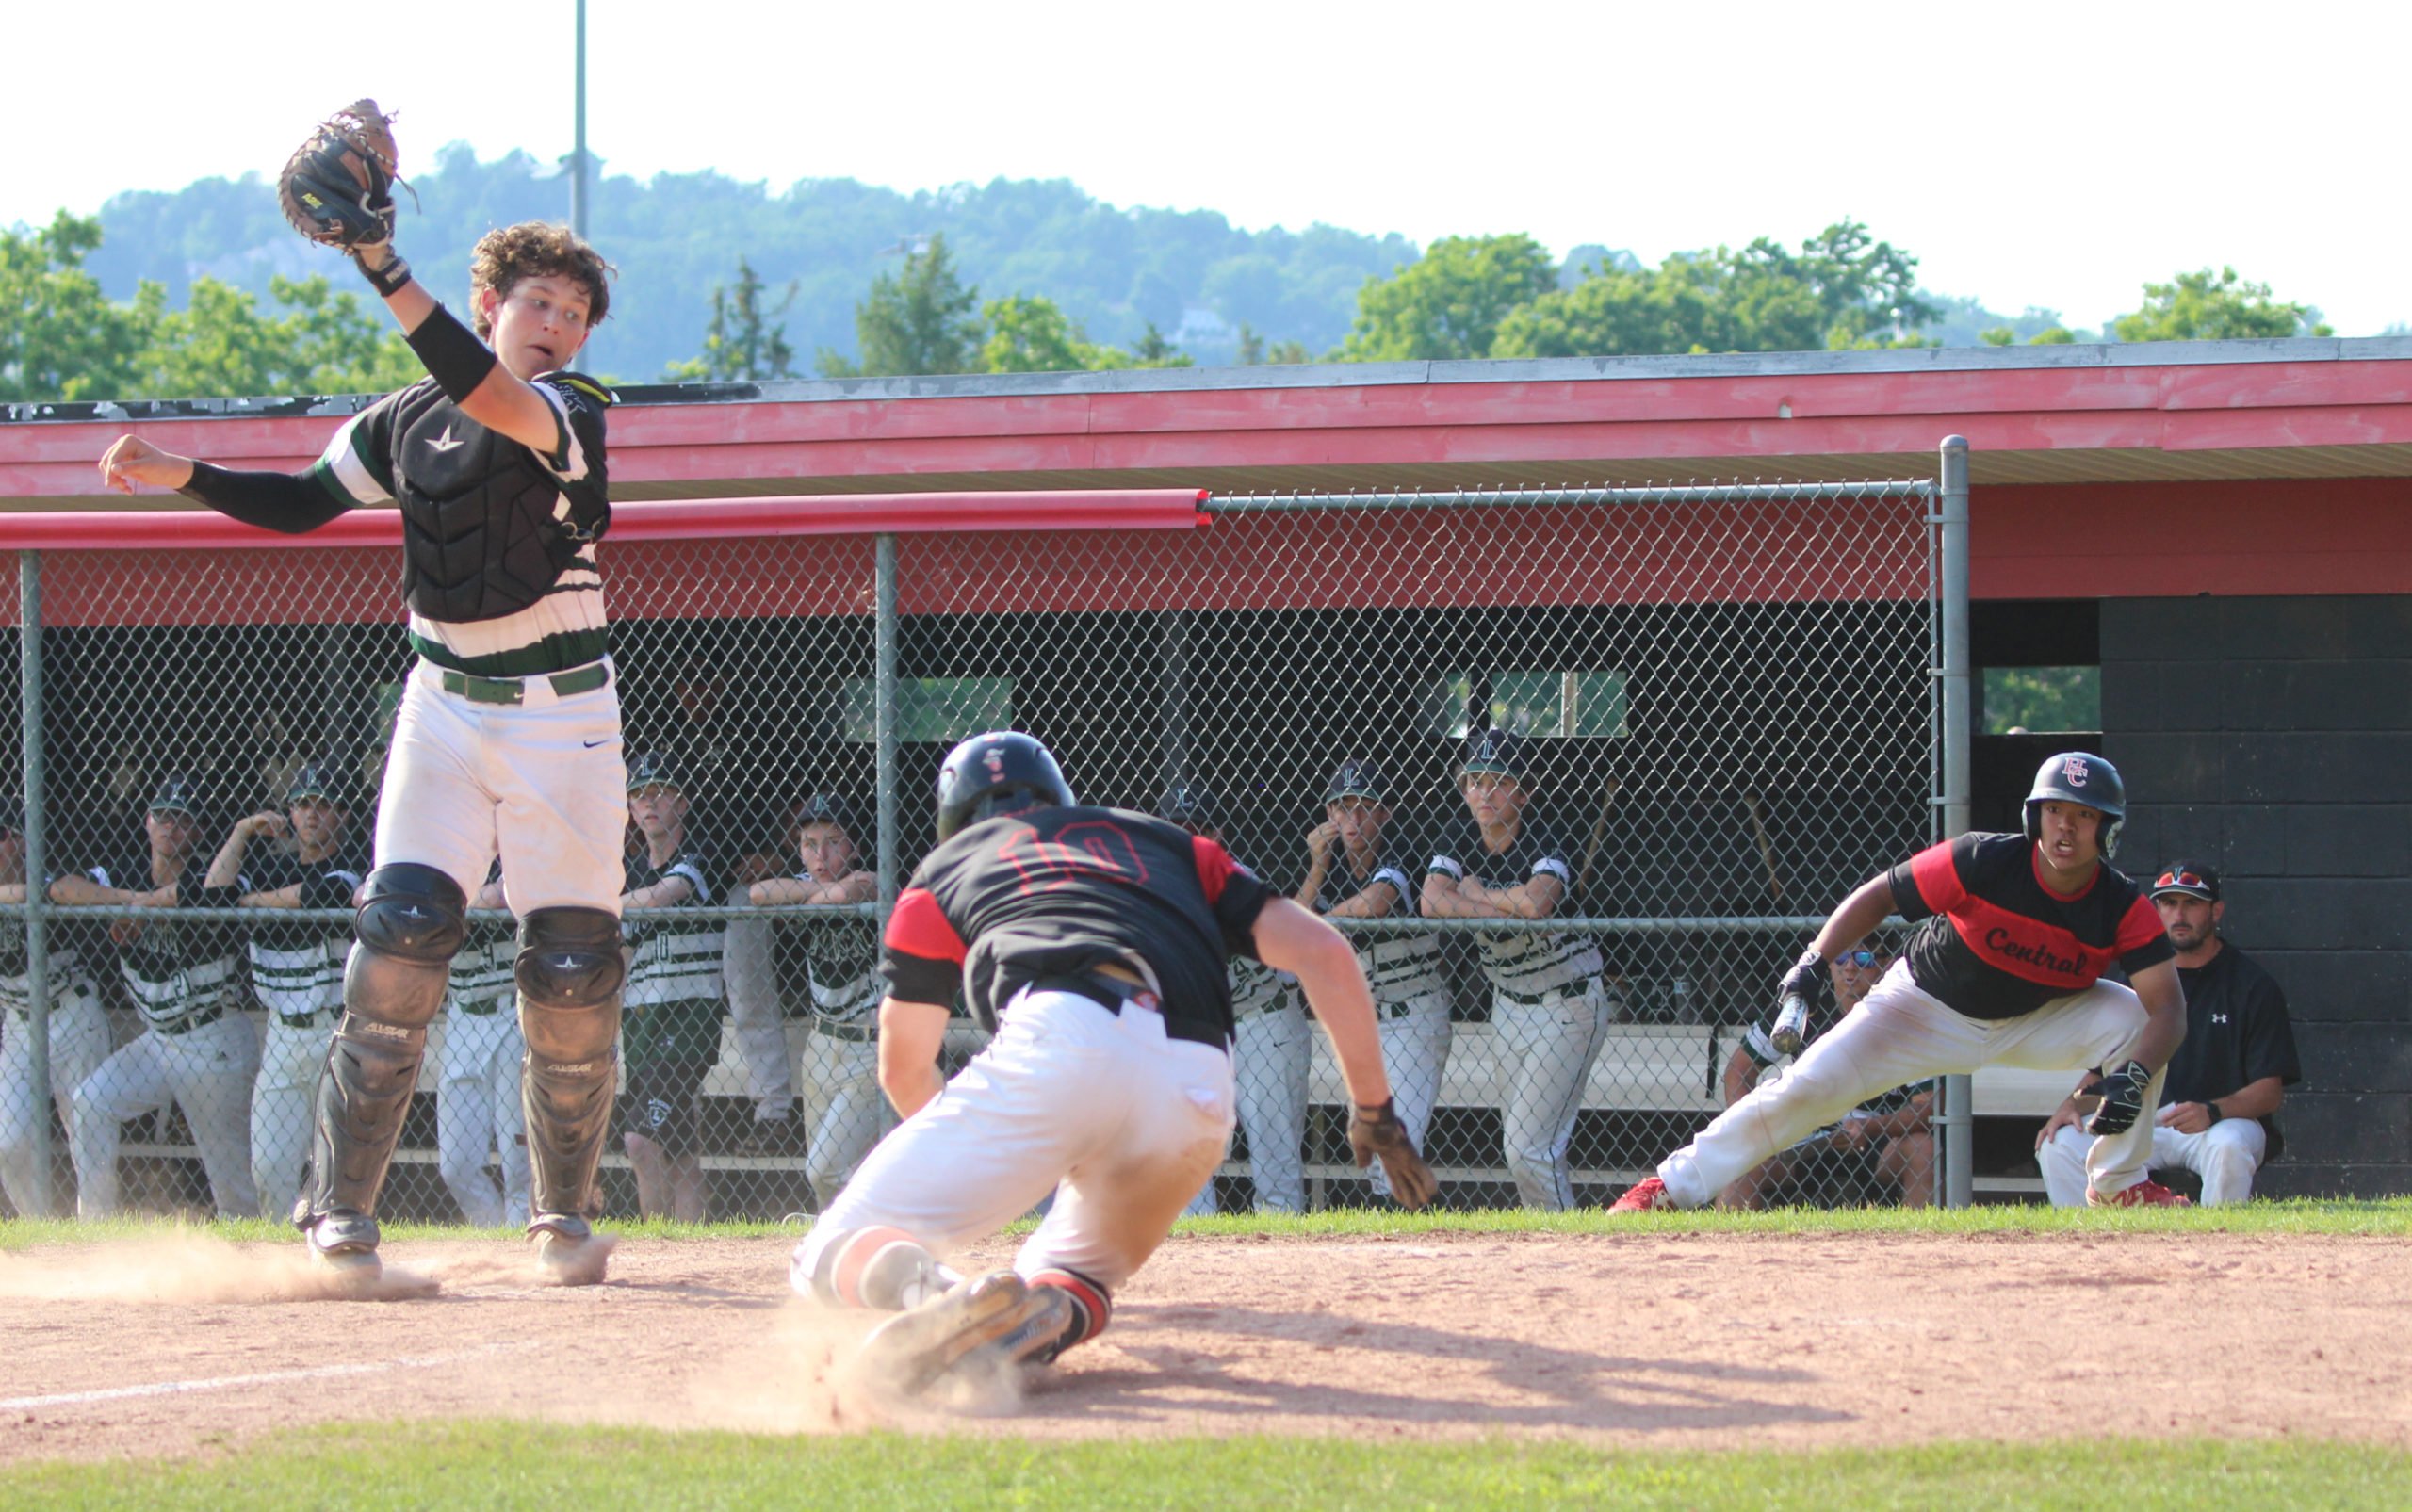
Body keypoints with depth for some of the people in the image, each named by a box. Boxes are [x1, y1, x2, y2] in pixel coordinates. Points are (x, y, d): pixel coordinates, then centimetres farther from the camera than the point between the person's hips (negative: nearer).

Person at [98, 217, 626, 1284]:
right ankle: (339, 1213, -10)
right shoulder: (408, 420, 5)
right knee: (401, 935, -14)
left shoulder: (569, 414, -10)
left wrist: (384, 270, -37)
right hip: (444, 707, 2)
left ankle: (564, 1215, 15)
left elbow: (492, 398, -31)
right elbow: (300, 503, 14)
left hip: (562, 716, -2)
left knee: (571, 974, -4)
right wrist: (181, 475, -1)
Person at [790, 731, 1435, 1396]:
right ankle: (1045, 1318, -14)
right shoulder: (1167, 843, 35)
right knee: (1075, 1273, 26)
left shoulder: (946, 867, 30)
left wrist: (974, 1160, 56)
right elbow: (1323, 952, 23)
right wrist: (1375, 1112, 29)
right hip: (1196, 1100, 3)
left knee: (830, 1261, 4)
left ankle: (927, 1288, -33)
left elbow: (904, 1069, 37)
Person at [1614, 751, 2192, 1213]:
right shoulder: (1986, 862, -27)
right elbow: (1879, 894, -18)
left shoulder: (2125, 909, -22)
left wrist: (2136, 1076, -44)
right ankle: (1673, 1185, -9)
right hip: (1926, 1006, -2)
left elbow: (2169, 1007, -26)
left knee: (2135, 1019, -20)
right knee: (1806, 1089, -17)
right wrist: (1815, 962, -29)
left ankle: (2120, 1184, -4)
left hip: (2031, 1022, 2)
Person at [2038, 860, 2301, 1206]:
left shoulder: (2252, 984, -4)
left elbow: (2271, 1090, -10)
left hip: (2231, 1119, -4)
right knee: (2059, 1144, -18)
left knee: (2227, 1146, -39)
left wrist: (2212, 1112, -29)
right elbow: (2102, 1069, 13)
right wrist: (2074, 1102, -10)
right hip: (2146, 1121, 4)